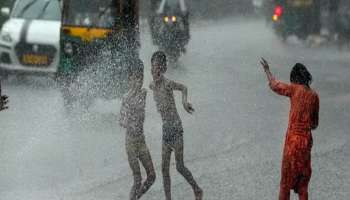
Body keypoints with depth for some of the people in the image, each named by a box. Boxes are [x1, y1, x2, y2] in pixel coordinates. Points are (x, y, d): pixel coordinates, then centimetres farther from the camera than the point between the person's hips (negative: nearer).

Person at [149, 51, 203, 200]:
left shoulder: (167, 83, -14)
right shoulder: (152, 86, 8)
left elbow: (183, 88, -1)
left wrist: (184, 101, -15)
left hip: (175, 128, -7)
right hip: (165, 129, 7)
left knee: (180, 167, -4)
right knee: (164, 168, 5)